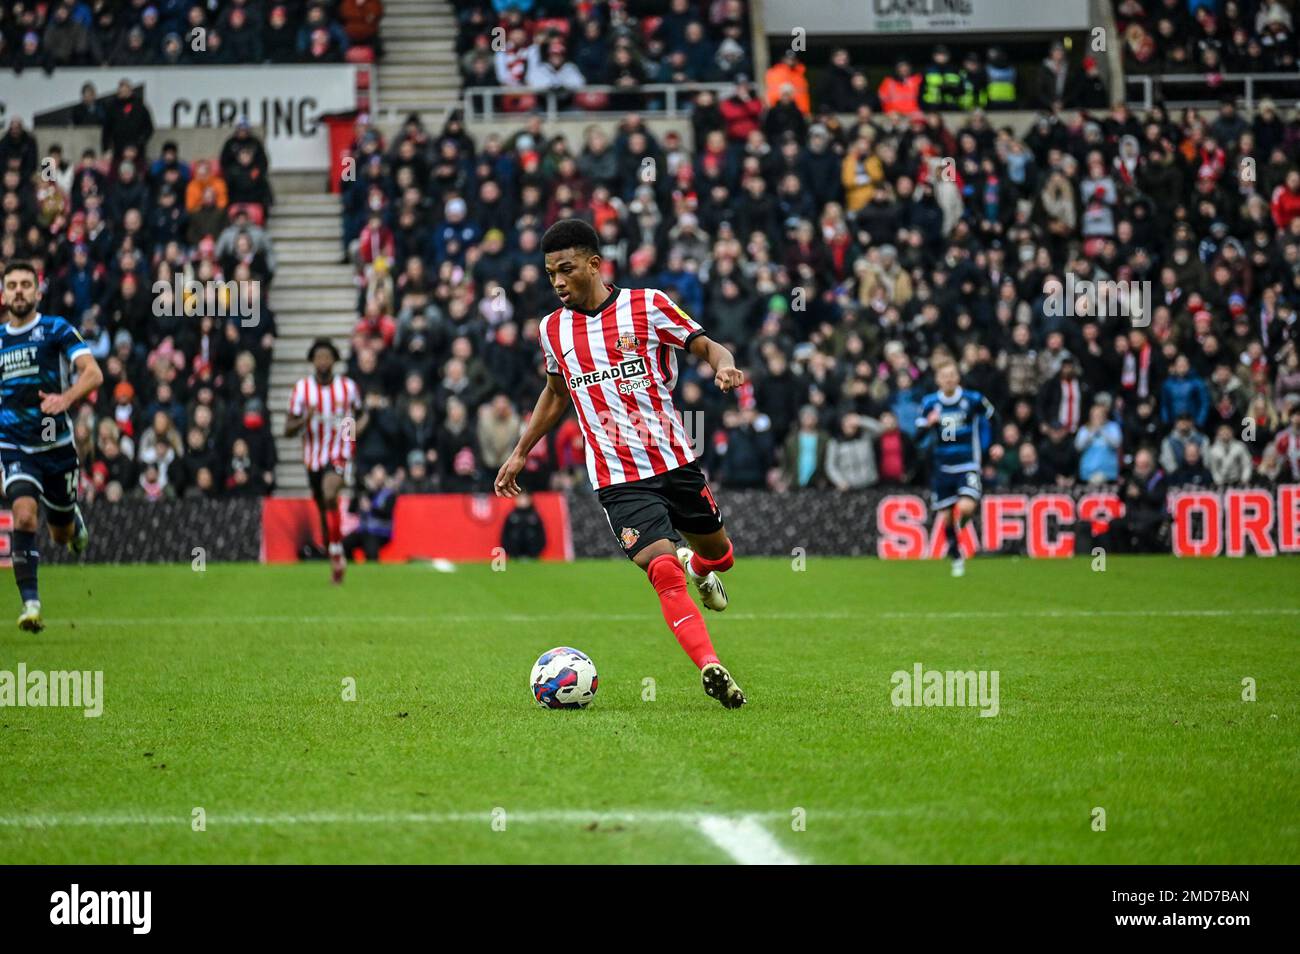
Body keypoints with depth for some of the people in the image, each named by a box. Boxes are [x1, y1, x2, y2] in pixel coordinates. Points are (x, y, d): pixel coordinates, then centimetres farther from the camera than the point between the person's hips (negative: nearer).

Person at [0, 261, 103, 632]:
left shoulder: (56, 330, -5)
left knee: (62, 534, 13)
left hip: (56, 445, -1)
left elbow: (93, 373, -18)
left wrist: (65, 398, -35)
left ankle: (75, 522, 52)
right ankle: (30, 604, -23)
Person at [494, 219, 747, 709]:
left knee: (718, 555, 16)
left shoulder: (647, 305, -5)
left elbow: (707, 346, 0)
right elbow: (555, 393, 22)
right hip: (617, 478, 0)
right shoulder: (552, 329, 6)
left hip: (675, 460, 0)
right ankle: (710, 667, -23)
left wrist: (724, 365, -23)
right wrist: (520, 454, 23)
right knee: (663, 571, -20)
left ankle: (698, 565, 53)